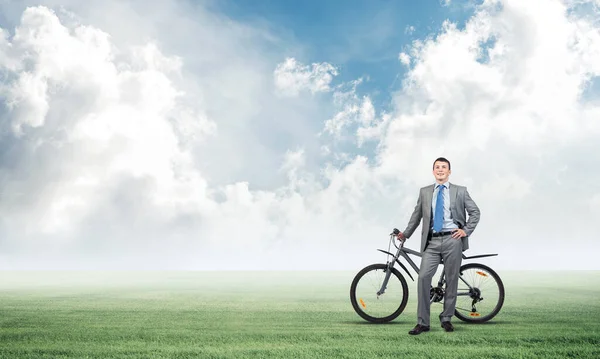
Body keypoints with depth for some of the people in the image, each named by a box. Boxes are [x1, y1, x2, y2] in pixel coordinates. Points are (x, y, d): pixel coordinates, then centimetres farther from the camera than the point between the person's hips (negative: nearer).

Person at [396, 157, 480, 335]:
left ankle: (446, 318, 19)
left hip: (452, 240, -1)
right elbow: (417, 215, 19)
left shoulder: (460, 191, 8)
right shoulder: (425, 192, 12)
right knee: (423, 277, -12)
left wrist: (466, 230, 0)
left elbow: (475, 212, 10)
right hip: (432, 241, 1)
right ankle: (422, 322, -5)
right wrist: (406, 233, 19)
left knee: (451, 280, 4)